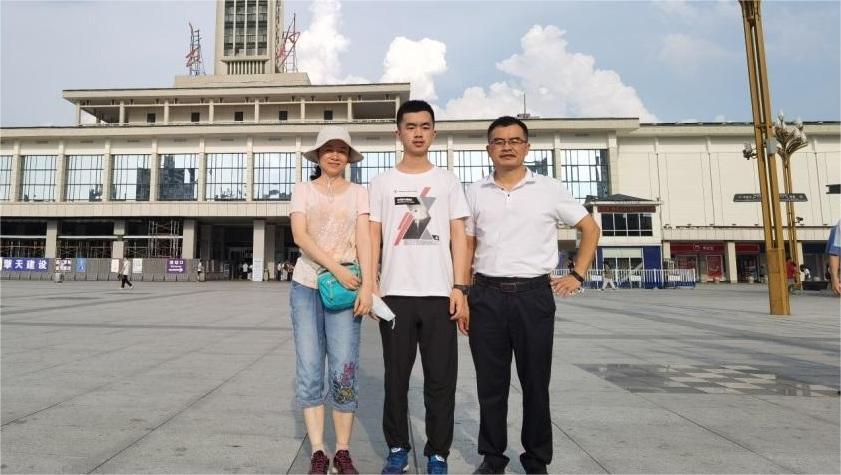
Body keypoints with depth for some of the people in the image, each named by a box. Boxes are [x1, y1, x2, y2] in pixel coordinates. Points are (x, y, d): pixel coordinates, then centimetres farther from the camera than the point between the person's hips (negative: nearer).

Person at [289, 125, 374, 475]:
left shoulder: (358, 193, 9)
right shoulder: (303, 190, 9)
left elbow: (364, 239, -2)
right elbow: (299, 235, -5)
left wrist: (367, 284, -15)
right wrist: (336, 268, -16)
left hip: (346, 287, -1)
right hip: (306, 285, 1)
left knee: (344, 372, -3)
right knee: (309, 371, 1)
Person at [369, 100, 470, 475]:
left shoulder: (447, 181, 10)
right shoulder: (382, 182, 10)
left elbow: (458, 237, 5)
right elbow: (373, 236, 7)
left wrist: (459, 288, -4)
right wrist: (371, 283, -5)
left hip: (439, 293, 0)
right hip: (395, 293, 0)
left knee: (441, 379, 3)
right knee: (396, 377, 8)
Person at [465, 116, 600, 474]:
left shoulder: (549, 189, 3)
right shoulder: (475, 192, 8)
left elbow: (590, 229, 11)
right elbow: (467, 245, 12)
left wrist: (577, 275, 3)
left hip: (534, 295, -1)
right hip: (486, 296, 1)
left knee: (535, 383, 8)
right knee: (490, 384, 9)